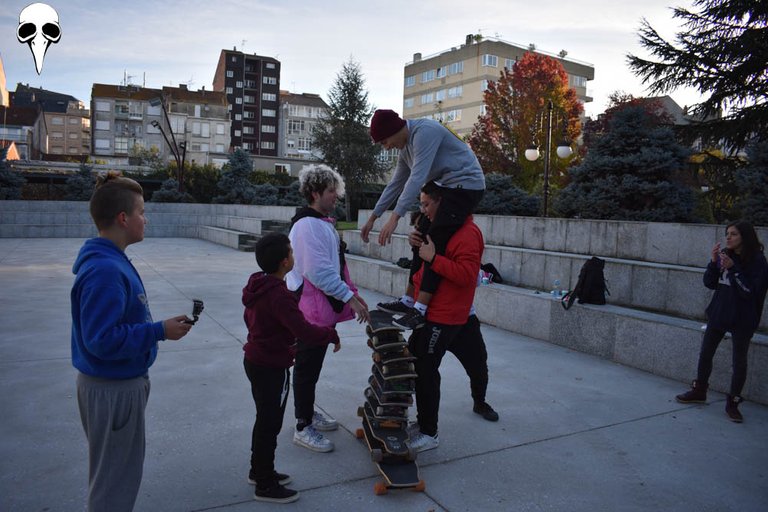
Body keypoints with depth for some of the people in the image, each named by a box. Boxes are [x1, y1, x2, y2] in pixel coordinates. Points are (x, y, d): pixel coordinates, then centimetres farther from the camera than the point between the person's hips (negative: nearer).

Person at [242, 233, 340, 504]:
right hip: (272, 368, -9)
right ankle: (266, 486, 18)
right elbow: (304, 331, -30)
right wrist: (332, 334, -16)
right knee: (270, 424, 4)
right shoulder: (279, 295, -27)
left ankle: (259, 471, 38)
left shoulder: (257, 286, 2)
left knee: (265, 419, 22)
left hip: (255, 361, 9)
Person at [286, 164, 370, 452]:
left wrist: (350, 294, 16)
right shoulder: (307, 225, -19)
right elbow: (319, 271, -25)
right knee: (307, 368, 2)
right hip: (310, 309, -10)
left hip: (323, 308, 10)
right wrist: (349, 297, -20)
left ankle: (308, 412, 36)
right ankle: (303, 428, 14)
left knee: (313, 366, 21)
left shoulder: (322, 222, 14)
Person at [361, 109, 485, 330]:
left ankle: (420, 310, -16)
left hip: (466, 185, -10)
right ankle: (409, 300, 13)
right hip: (446, 187, 10)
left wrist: (395, 217, -31)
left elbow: (417, 178, -27)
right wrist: (372, 218, 18)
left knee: (435, 245, -16)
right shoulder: (406, 146, 12)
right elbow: (395, 184, 19)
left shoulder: (424, 132, -18)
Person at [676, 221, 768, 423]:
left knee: (739, 361, 6)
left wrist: (733, 268, -26)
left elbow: (749, 291, -20)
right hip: (718, 313, 5)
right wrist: (714, 262, -13)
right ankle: (699, 391, 31)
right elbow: (710, 283, 0)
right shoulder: (724, 256, 1)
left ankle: (733, 403, 18)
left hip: (742, 319, -5)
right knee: (705, 354, 13)